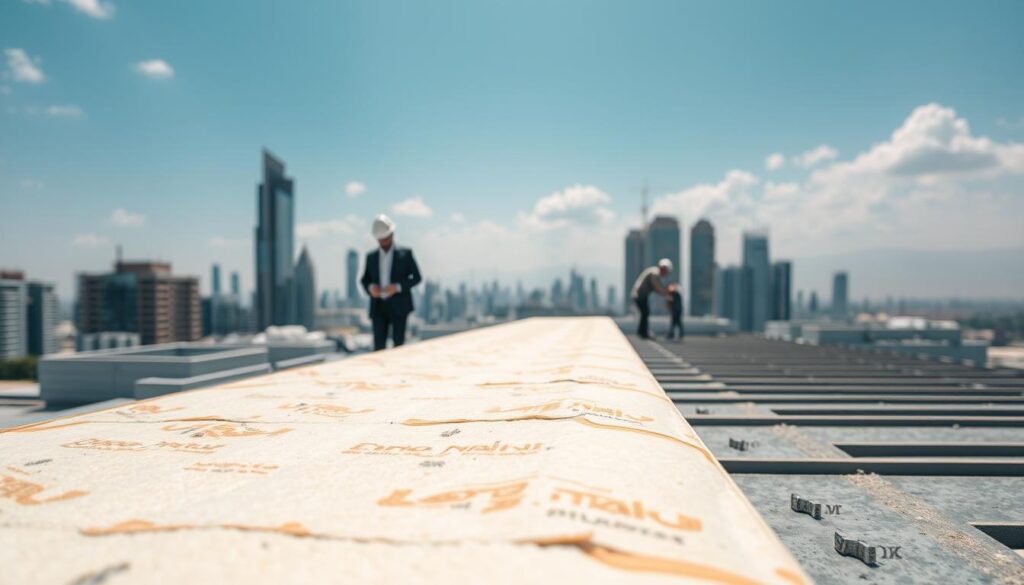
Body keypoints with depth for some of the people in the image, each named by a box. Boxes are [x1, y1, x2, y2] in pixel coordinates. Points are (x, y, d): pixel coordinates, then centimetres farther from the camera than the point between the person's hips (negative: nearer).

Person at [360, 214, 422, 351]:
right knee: (379, 344, -4)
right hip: (378, 307, 3)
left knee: (398, 342, -4)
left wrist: (397, 287, -16)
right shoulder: (371, 256, 10)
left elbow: (416, 277, -1)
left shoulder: (405, 254, 1)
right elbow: (364, 279, 16)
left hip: (399, 305, -2)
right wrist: (370, 287, -8)